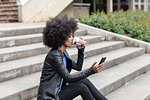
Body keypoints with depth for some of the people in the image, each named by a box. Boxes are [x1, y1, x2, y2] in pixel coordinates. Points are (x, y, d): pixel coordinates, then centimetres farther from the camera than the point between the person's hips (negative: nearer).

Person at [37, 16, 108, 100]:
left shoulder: (63, 53, 8)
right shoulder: (54, 56, -21)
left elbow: (78, 67, 16)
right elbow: (69, 78, -22)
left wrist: (81, 49, 4)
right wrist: (91, 71, -27)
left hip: (58, 92, 8)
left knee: (85, 81, -7)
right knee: (81, 87, -20)